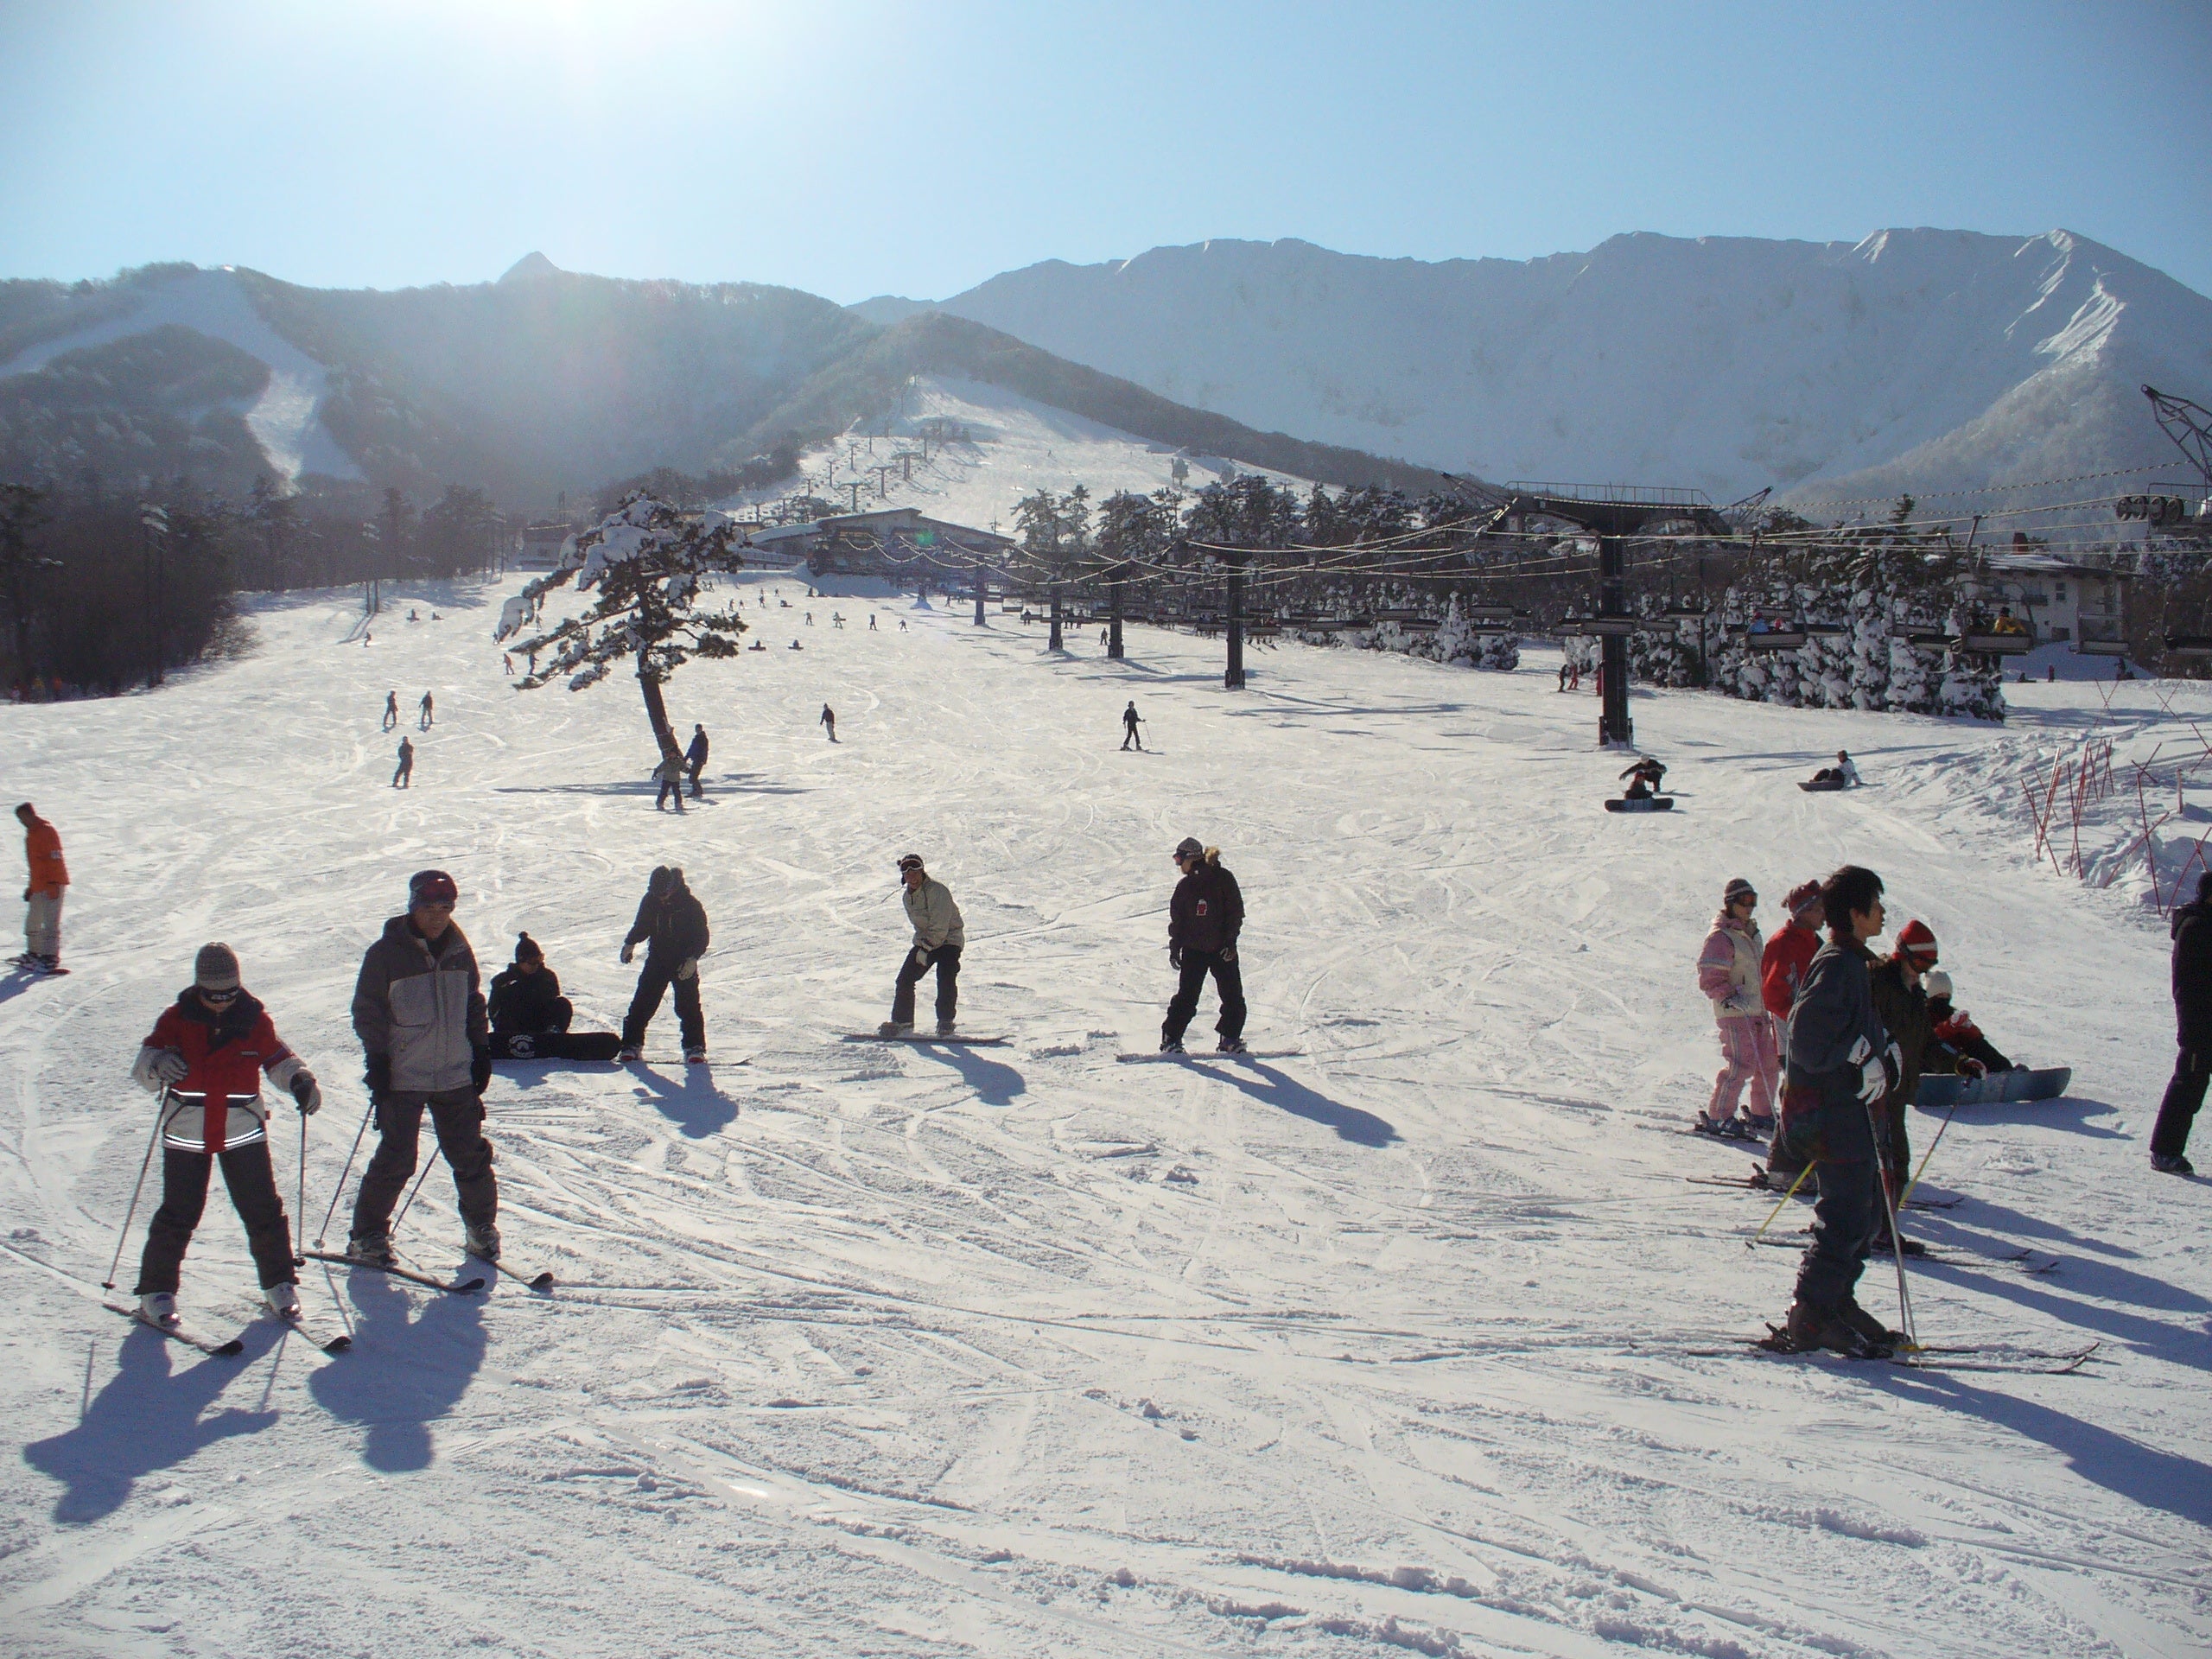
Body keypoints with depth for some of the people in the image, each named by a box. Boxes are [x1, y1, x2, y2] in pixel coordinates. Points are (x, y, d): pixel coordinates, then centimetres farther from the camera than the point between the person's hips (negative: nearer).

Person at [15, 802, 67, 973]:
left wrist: (53, 883, -24)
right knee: (32, 922, 17)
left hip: (52, 886, -10)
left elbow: (55, 859, -19)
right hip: (38, 886, 10)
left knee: (50, 923, -13)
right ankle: (33, 954, 29)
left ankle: (50, 960, -17)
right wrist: (31, 887, 27)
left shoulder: (47, 831, -11)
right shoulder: (31, 834, 19)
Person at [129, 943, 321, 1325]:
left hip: (244, 1133, 1)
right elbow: (145, 1061, -7)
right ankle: (156, 1291, 15)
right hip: (186, 1133, -1)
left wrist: (300, 1081, -11)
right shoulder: (177, 1018, -5)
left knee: (263, 1211, 3)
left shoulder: (254, 1019, -1)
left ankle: (279, 1283, 17)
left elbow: (277, 1059, 9)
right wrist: (158, 1065, -31)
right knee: (178, 1215, 1)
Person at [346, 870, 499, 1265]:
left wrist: (480, 1049, 13)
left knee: (470, 1154, 7)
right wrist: (377, 1060, -9)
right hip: (402, 1077, -4)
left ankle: (481, 1225, 23)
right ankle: (367, 1236, 11)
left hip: (455, 1075, 4)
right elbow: (366, 1011, -3)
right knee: (396, 1159, -3)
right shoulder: (385, 953, -7)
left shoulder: (458, 950, 7)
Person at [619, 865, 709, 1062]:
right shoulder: (650, 900, -2)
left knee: (688, 1006, -7)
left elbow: (701, 935, -9)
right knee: (643, 1003, -1)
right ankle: (631, 1044, 7)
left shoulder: (690, 903, -13)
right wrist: (630, 943, -2)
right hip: (656, 960, 3)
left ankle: (695, 1048, 0)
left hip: (684, 964, -3)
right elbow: (641, 926, 14)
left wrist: (693, 958, -21)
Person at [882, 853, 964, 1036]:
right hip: (925, 941, 7)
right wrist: (922, 945, 0)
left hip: (948, 939, -7)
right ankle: (901, 1021, 10)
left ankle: (946, 1021, -11)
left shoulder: (937, 890, -21)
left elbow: (940, 926, -23)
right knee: (905, 978, -3)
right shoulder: (907, 897, 4)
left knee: (945, 978, -24)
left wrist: (926, 948, -22)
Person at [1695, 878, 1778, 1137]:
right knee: (1741, 1065, -14)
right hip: (1733, 1014, -9)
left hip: (1758, 1013, 9)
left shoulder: (1753, 935, 19)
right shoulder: (1720, 938, -9)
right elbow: (1709, 979, -14)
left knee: (1769, 1065, 10)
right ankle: (1717, 1117, -7)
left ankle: (1761, 1115, 23)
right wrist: (1730, 998, -25)